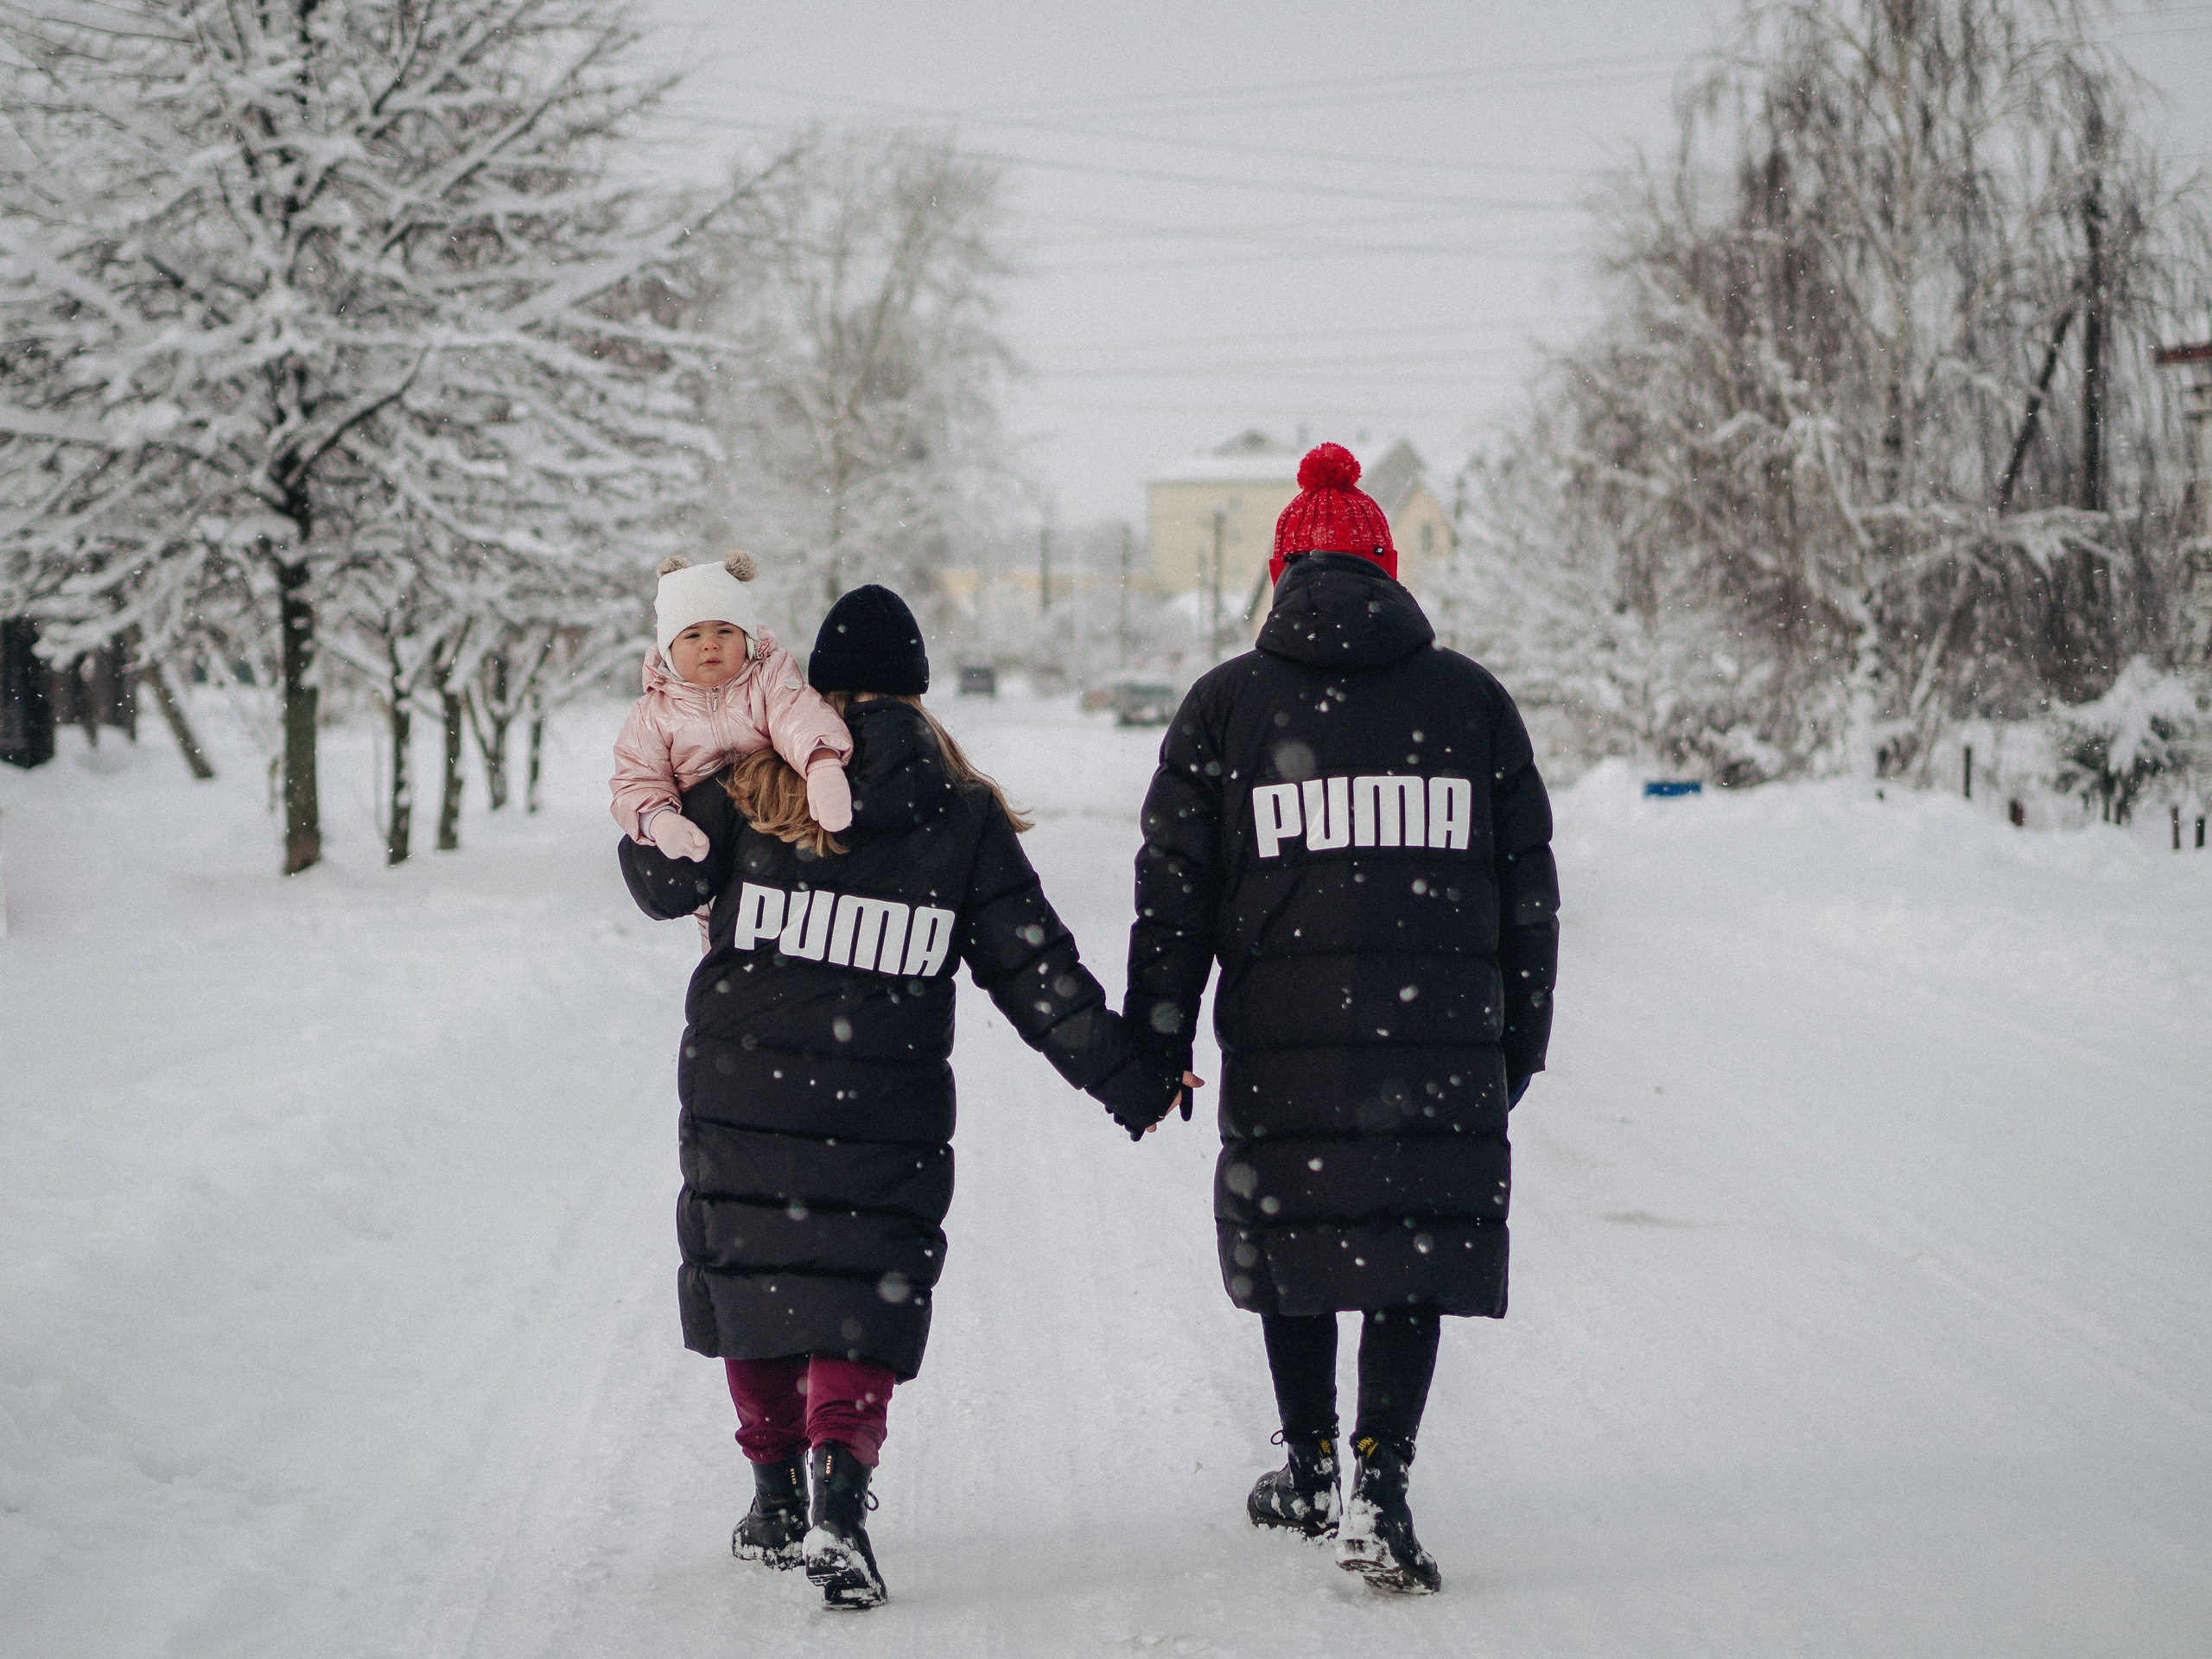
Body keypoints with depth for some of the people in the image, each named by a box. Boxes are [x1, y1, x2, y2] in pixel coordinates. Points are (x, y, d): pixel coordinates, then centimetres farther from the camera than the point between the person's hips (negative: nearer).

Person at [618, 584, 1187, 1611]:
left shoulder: (753, 785, -4)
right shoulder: (965, 816, -1)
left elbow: (664, 885, 8)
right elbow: (1034, 971, 0)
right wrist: (1130, 1082, 7)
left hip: (743, 1092, 1)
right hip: (887, 1109, 0)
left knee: (755, 1276, 15)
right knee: (864, 1294, 1)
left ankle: (779, 1499, 23)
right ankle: (839, 1496, -19)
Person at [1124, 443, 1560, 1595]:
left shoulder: (1226, 701, 3)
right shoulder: (1471, 698, 6)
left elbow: (1174, 891, 2)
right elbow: (1529, 889, 10)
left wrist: (1157, 1039, 9)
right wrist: (1519, 1039, 19)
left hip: (1283, 1040, 0)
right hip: (1445, 1043, 0)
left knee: (1297, 1242, 16)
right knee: (1413, 1260, 5)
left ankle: (1309, 1473, 28)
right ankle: (1380, 1485, -8)